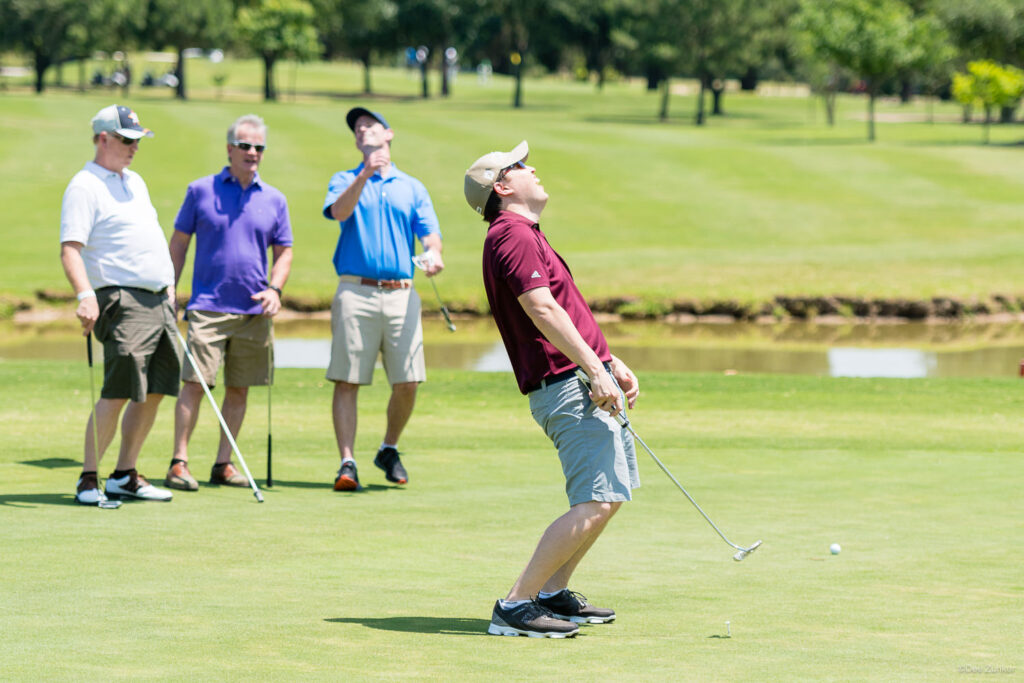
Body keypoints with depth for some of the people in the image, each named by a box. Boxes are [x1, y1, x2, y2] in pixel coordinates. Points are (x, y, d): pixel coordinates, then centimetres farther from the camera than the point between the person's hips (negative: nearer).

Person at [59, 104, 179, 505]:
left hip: (158, 301, 9)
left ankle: (125, 476, 14)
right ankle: (88, 479, -7)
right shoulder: (84, 187, -7)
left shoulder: (135, 182, 20)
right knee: (118, 393, -13)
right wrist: (85, 295, -31)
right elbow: (70, 249, -17)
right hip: (121, 300, -9)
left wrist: (169, 285, 24)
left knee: (154, 393, 6)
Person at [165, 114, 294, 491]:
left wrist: (274, 289, -5)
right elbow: (179, 243, 7)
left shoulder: (274, 200, 9)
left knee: (239, 389, 6)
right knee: (195, 383, -10)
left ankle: (223, 463, 15)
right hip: (208, 306, -3)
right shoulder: (200, 191, 2)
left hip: (254, 311, 3)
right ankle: (179, 462, -7)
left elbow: (284, 251, 13)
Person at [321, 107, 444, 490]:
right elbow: (338, 211, -9)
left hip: (401, 295, 2)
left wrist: (433, 254, -16)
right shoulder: (345, 181, 13)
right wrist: (365, 175, -22)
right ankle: (347, 462, -4)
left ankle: (389, 450, 20)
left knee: (407, 383, -2)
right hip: (356, 291, -2)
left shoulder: (412, 188, 18)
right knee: (347, 381, -7)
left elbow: (430, 234, 7)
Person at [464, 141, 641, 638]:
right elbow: (540, 307, -23)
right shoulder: (512, 233, -12)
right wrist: (593, 368, -26)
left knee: (612, 493, 18)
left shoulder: (524, 235, 22)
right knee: (594, 502, -16)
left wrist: (613, 363, 23)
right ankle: (515, 606, -15)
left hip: (589, 380, 11)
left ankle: (553, 595, 22)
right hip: (568, 386, -11)